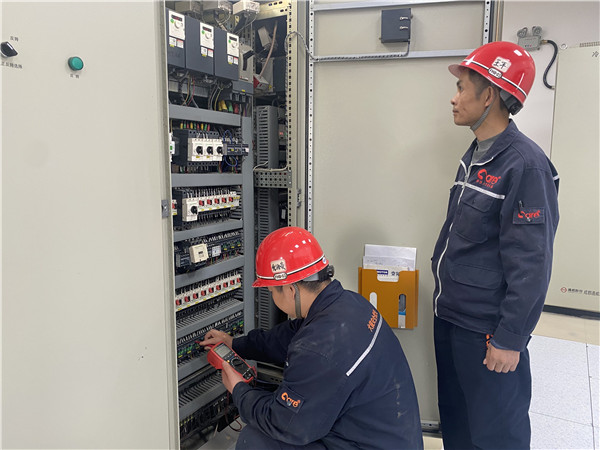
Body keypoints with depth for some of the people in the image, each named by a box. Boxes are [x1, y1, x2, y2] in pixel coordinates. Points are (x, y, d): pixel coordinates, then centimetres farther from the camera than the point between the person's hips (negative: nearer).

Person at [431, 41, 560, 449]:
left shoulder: (525, 165, -19)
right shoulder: (476, 155, 8)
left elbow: (531, 265, -20)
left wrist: (510, 340, -16)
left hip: (487, 332, -8)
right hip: (450, 317, 8)